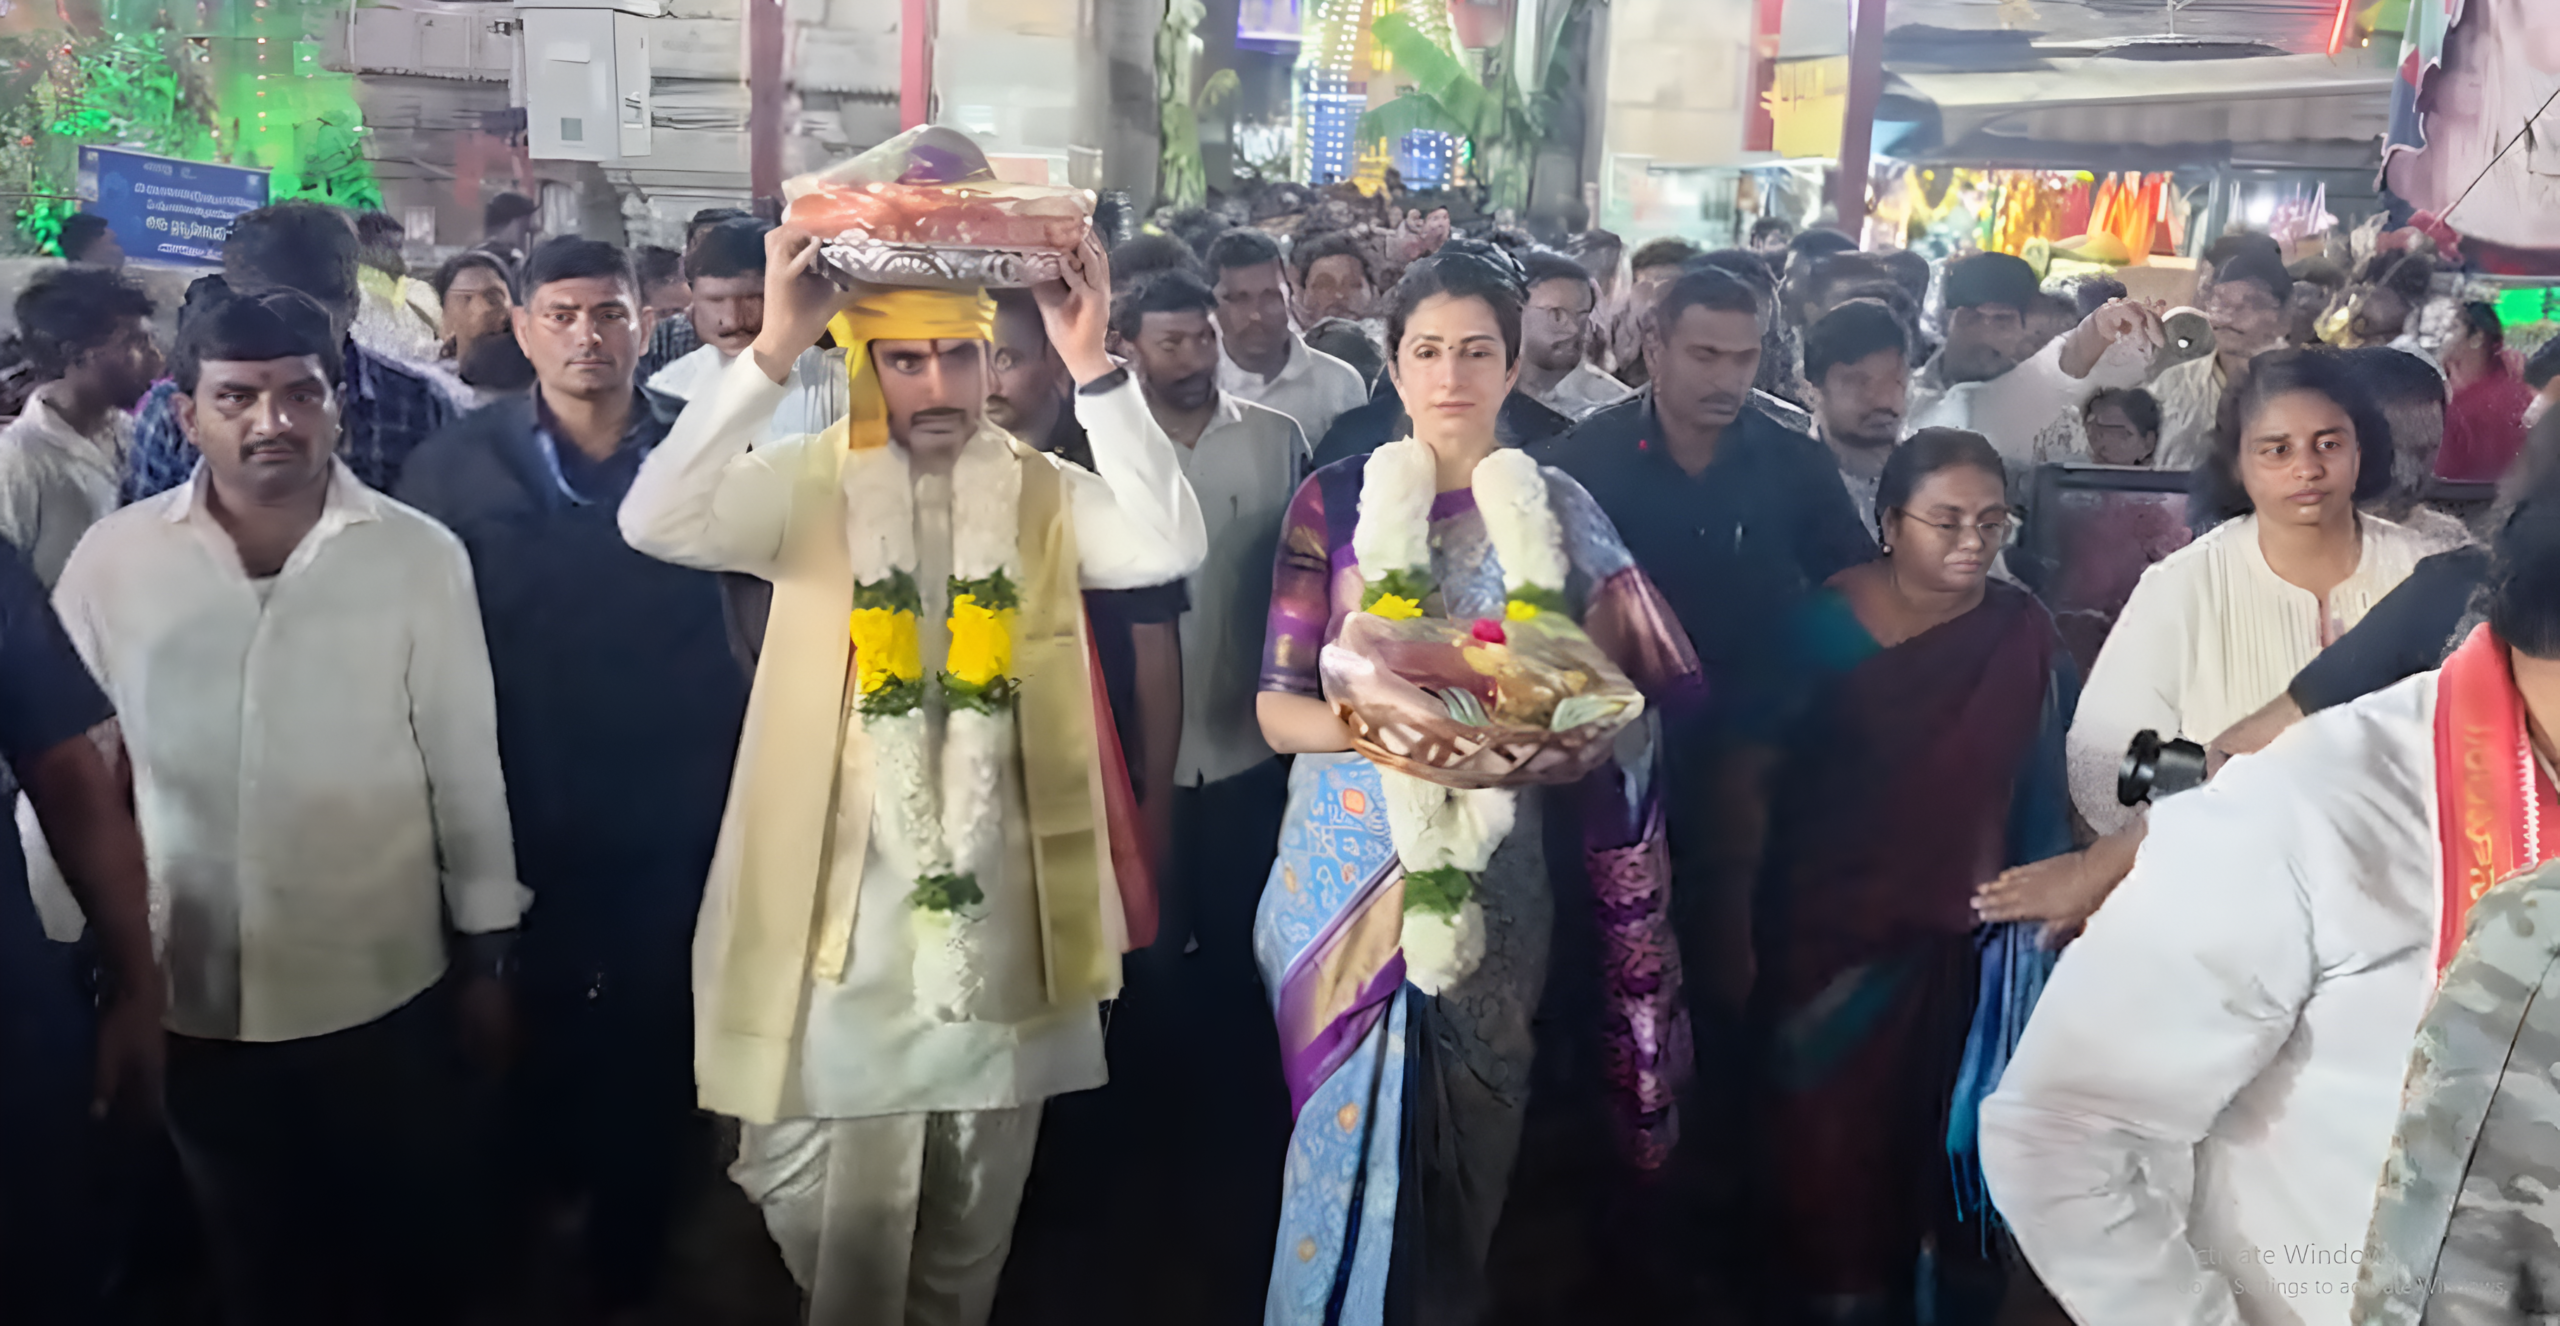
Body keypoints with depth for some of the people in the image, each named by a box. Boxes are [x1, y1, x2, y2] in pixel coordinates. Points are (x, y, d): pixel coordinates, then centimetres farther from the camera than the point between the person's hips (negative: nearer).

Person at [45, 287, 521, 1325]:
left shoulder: (420, 555, -8)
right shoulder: (112, 559, -5)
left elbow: (466, 764, -3)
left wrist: (485, 957, 1)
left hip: (386, 986, -1)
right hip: (191, 994, 1)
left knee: (415, 1236, 17)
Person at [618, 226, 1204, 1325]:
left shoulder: (1045, 496, 1)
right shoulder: (806, 486, -2)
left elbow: (1170, 546, -17)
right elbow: (656, 524, -19)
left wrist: (1093, 367, -25)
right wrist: (773, 352, -28)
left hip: (995, 893, 1)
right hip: (839, 894, -1)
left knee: (975, 1210, 17)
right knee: (814, 1184, 9)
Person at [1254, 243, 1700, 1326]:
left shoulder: (1558, 512, 2)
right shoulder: (1335, 502, -1)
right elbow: (1278, 706, -5)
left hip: (1495, 868, 1)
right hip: (1353, 862, -1)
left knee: (1472, 1137, 11)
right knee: (1354, 1120, 4)